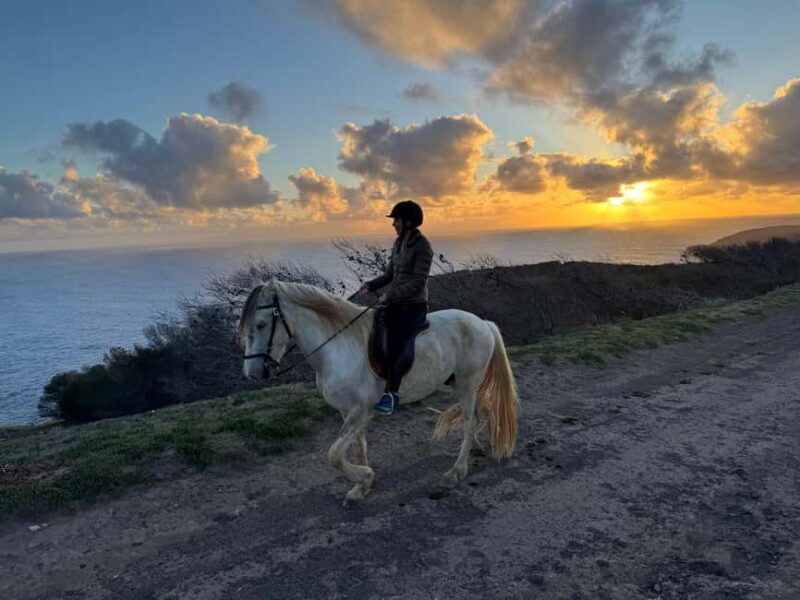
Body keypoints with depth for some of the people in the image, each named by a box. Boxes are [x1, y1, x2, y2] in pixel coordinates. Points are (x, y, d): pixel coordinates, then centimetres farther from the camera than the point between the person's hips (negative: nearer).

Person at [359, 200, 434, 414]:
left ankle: (392, 395, -7)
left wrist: (391, 295, -21)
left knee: (394, 347, -15)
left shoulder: (422, 246, -13)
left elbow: (418, 282, -19)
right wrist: (371, 285, 1)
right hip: (395, 302, 8)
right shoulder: (398, 243, 11)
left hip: (414, 306, -8)